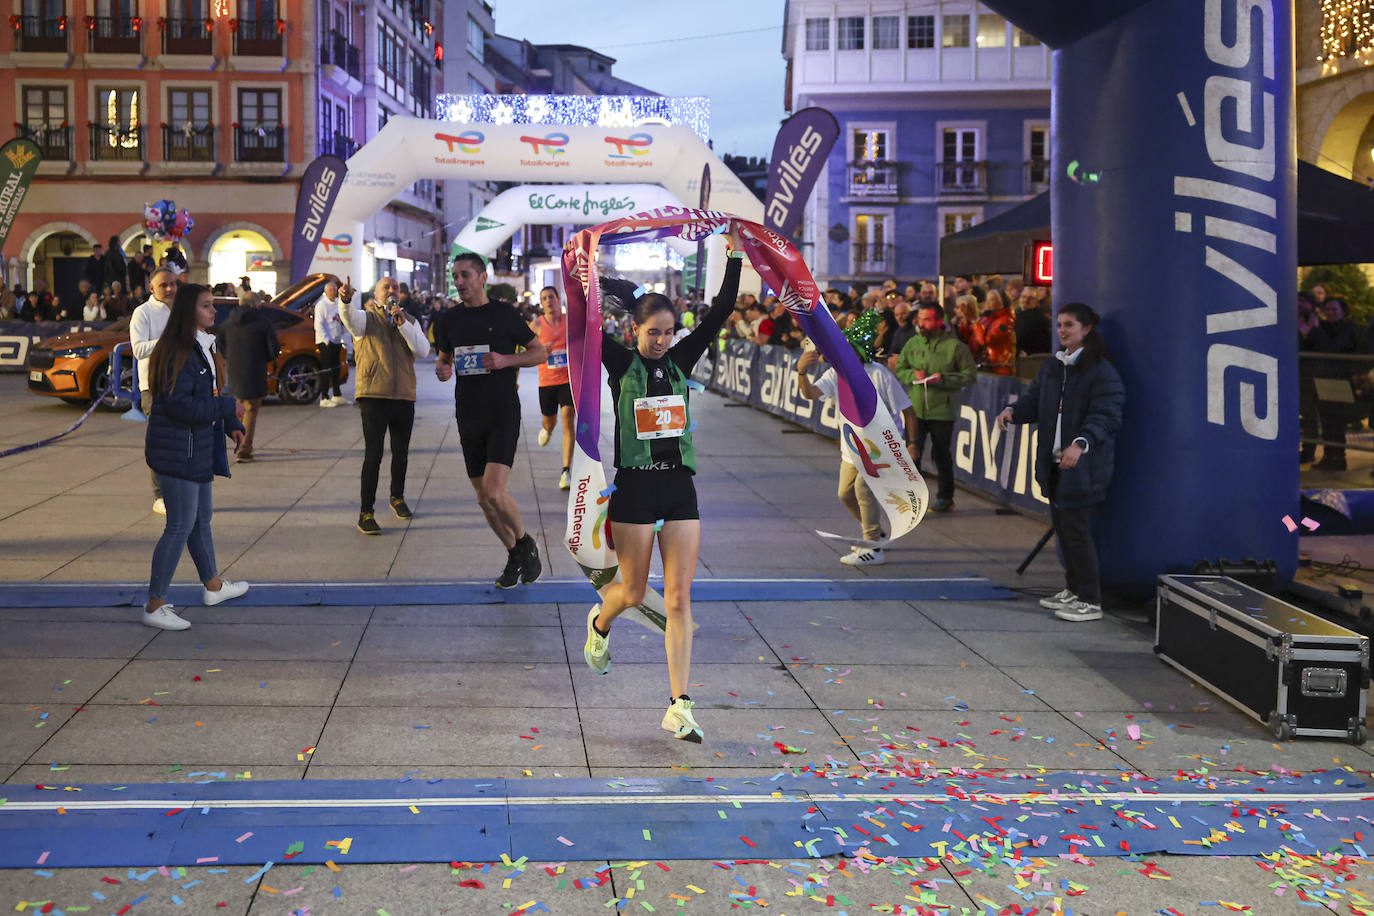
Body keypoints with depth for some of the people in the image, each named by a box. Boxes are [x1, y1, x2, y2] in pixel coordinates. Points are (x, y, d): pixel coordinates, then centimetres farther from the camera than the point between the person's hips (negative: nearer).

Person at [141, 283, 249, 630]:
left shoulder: (198, 347, 13)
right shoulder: (177, 352, -20)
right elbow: (180, 405, -26)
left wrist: (231, 425, 10)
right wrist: (228, 408, -18)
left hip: (196, 449, 11)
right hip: (178, 452, -10)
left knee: (201, 517, 23)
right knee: (180, 526, -6)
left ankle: (213, 586, 40)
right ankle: (155, 606, 1)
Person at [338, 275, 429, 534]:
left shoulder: (410, 321, 15)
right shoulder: (366, 318, 4)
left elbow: (423, 350, -2)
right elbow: (350, 318, -22)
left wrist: (403, 324, -13)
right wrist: (345, 300, -45)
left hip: (404, 396, 4)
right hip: (373, 395, -4)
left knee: (401, 453, 15)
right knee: (373, 454, -11)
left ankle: (397, 498, 38)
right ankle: (365, 513, -9)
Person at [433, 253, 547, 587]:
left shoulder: (504, 313, -4)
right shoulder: (448, 321, 9)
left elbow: (540, 352, 1)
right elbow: (444, 357, 24)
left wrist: (506, 360, -15)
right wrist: (442, 369, 0)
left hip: (503, 414, -5)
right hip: (469, 418, 5)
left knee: (494, 492, -18)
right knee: (484, 499, 8)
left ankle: (526, 543, 8)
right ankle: (514, 557, 26)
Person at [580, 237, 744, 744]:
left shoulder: (681, 359, 8)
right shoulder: (621, 362, -1)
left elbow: (720, 311, 4)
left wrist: (735, 253, -2)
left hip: (680, 487, 3)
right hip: (635, 487, -3)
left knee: (679, 598, -2)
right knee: (633, 592, 8)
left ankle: (679, 706, -2)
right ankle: (599, 623, 45)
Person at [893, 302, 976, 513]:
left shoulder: (954, 345, -5)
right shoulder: (913, 343, 8)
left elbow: (970, 375, -4)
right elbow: (899, 369, 16)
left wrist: (943, 379, -16)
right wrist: (912, 375, -6)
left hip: (942, 410, -3)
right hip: (915, 408, 3)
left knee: (942, 455, 8)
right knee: (911, 453, -4)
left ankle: (945, 496, 24)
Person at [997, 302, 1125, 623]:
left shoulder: (1102, 372, -12)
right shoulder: (1051, 367, 14)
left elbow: (1105, 417, -21)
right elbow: (1034, 401, 15)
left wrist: (1080, 444, -37)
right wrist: (1012, 411, -7)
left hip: (1083, 465, -8)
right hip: (1054, 463, 8)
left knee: (1075, 528, -8)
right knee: (1061, 525, 15)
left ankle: (1090, 601, 1)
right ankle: (1073, 590, 29)